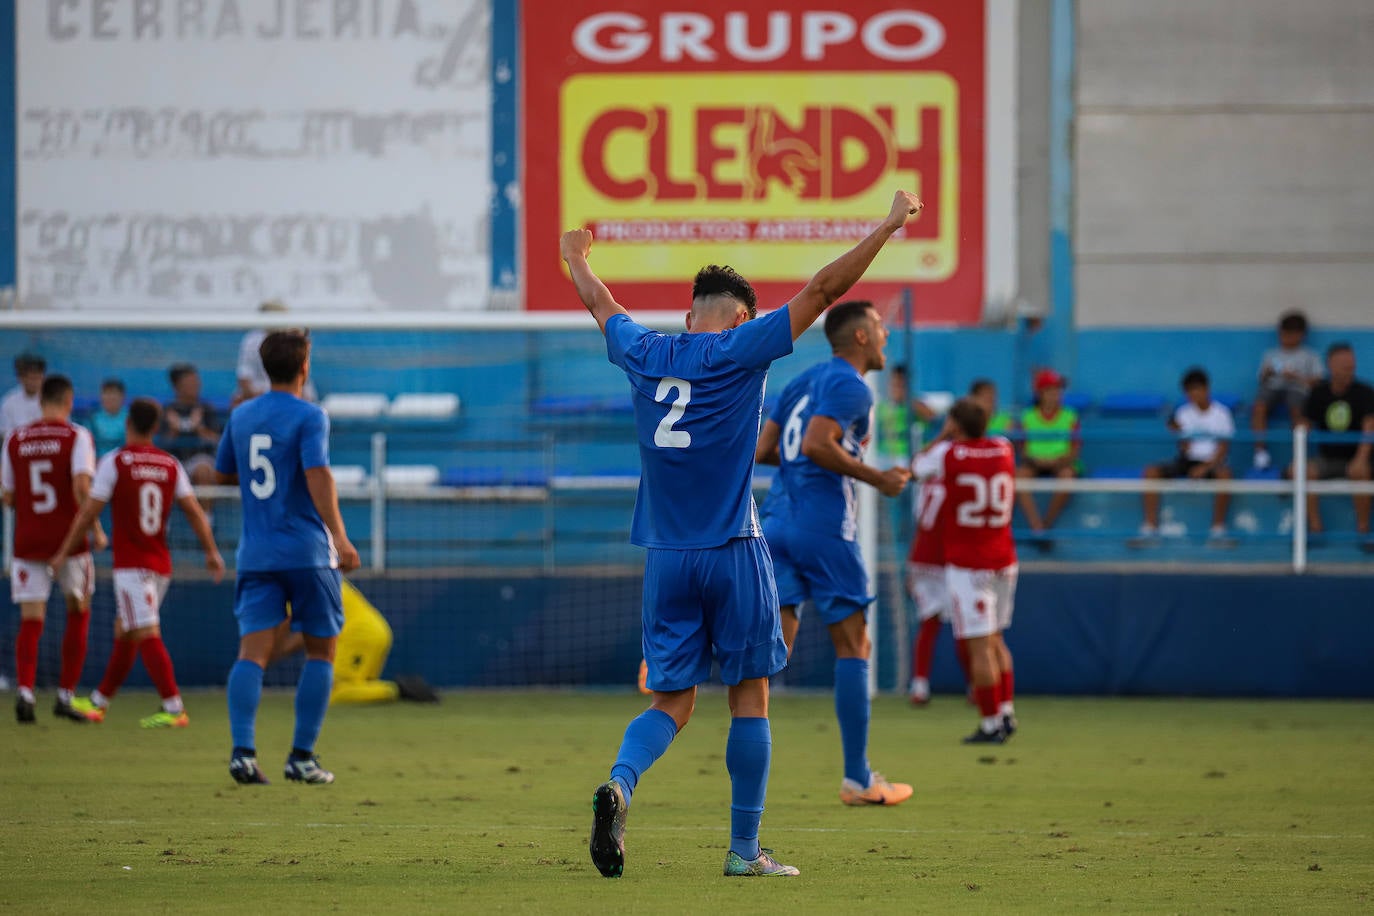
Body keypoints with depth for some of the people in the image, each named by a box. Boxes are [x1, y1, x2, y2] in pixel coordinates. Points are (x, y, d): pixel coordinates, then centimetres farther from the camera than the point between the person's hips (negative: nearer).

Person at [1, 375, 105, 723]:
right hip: (68, 540, -2)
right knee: (78, 614, 15)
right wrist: (96, 529, -8)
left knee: (31, 622, 2)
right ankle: (65, 695, 12)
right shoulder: (77, 436, -5)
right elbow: (82, 488, -17)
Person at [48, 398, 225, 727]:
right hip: (160, 563, 6)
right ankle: (98, 702, 27)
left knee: (147, 636, -10)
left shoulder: (114, 462, -8)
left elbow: (89, 512, -7)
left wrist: (64, 553, 1)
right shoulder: (171, 465, 6)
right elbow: (194, 511, 1)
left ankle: (174, 709, -19)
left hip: (130, 564, -6)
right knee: (123, 634, 17)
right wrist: (212, 552, 3)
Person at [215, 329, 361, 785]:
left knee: (252, 652, -3)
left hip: (256, 554, 4)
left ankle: (242, 750, -20)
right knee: (321, 650, 9)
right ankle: (302, 756, 5)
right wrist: (339, 536, -24)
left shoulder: (241, 416, 10)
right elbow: (318, 475, -20)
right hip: (307, 552, -4)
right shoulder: (308, 417, -7)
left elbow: (223, 473, 22)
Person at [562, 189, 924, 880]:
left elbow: (601, 306, 28)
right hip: (733, 556, -4)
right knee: (749, 695, 5)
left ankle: (619, 783, -22)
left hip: (665, 559, 4)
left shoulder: (645, 355, 7)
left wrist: (576, 257, 47)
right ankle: (744, 850, 4)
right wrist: (890, 225, 2)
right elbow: (824, 288, -5)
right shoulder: (740, 350, -5)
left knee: (671, 701, 7)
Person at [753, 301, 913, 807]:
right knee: (852, 646, 2)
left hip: (779, 523, 7)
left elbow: (762, 450, 17)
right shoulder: (851, 386, -8)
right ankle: (858, 779, 4)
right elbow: (816, 444, -22)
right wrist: (876, 478, -13)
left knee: (775, 646, 1)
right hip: (826, 529, -7)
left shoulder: (803, 381, 18)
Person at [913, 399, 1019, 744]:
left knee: (980, 646, -6)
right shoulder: (1004, 450, 4)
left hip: (967, 566, -6)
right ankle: (1006, 712, 16)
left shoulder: (948, 454, -10)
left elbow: (917, 467, 11)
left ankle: (991, 723, -7)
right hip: (1003, 560, 6)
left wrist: (942, 437, 20)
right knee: (995, 641, 19)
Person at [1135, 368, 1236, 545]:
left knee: (1224, 474, -38)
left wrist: (1205, 467, -20)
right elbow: (1186, 448, 0)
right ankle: (1150, 528, -20)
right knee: (1151, 472, -22)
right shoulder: (1183, 414, 4)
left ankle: (1218, 530, -28)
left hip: (1211, 463, -3)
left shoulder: (1221, 413, -1)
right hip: (1187, 461, 3)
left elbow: (1223, 448, -6)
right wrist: (1179, 432, -21)